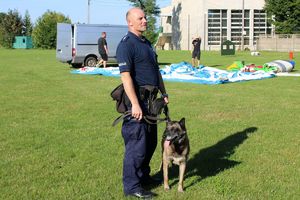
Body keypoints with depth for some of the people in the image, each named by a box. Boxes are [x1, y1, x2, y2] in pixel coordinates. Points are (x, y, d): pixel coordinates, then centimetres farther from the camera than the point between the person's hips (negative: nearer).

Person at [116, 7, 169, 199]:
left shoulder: (146, 43, 17)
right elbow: (126, 76, -22)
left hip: (150, 99, 10)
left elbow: (156, 70, 24)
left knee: (151, 141, 17)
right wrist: (135, 104, -27)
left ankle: (143, 175, 33)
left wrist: (164, 93, 20)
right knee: (137, 144, -5)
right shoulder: (126, 44, -14)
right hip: (137, 99, -9)